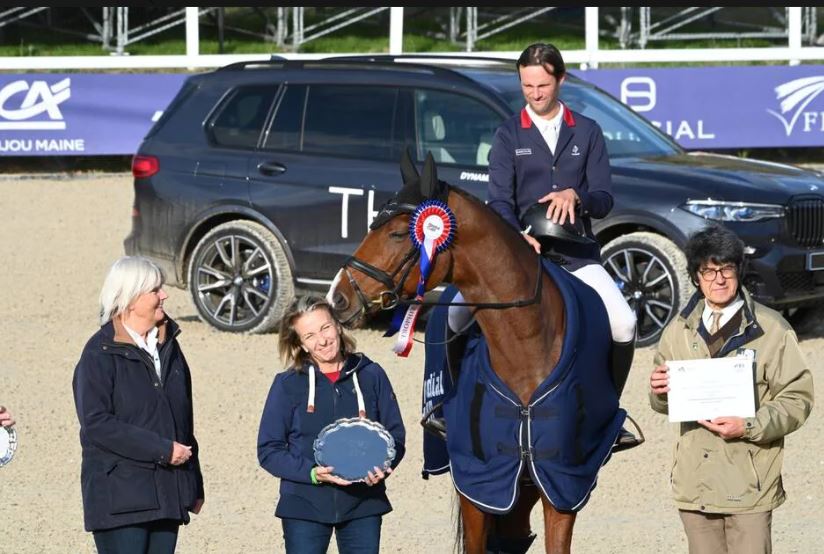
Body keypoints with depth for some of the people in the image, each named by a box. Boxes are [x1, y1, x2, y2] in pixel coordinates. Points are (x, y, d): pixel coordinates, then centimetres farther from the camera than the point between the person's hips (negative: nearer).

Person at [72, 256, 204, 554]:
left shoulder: (167, 346, 13)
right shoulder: (100, 354, -8)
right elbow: (96, 424, -16)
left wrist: (194, 485, 18)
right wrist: (161, 449, -18)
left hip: (167, 495, 7)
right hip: (119, 499, -7)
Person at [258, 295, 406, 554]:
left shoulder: (370, 375, 1)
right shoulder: (288, 384, -2)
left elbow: (395, 435, 5)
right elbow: (268, 450, -3)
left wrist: (381, 468, -16)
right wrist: (312, 473, -19)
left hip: (363, 504, 1)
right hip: (304, 506, -1)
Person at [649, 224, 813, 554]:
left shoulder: (772, 329, -5)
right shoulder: (679, 330, 10)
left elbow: (797, 398, -5)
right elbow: (664, 403, 19)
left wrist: (749, 427, -19)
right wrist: (661, 393, -6)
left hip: (750, 485, -4)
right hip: (695, 481, 4)